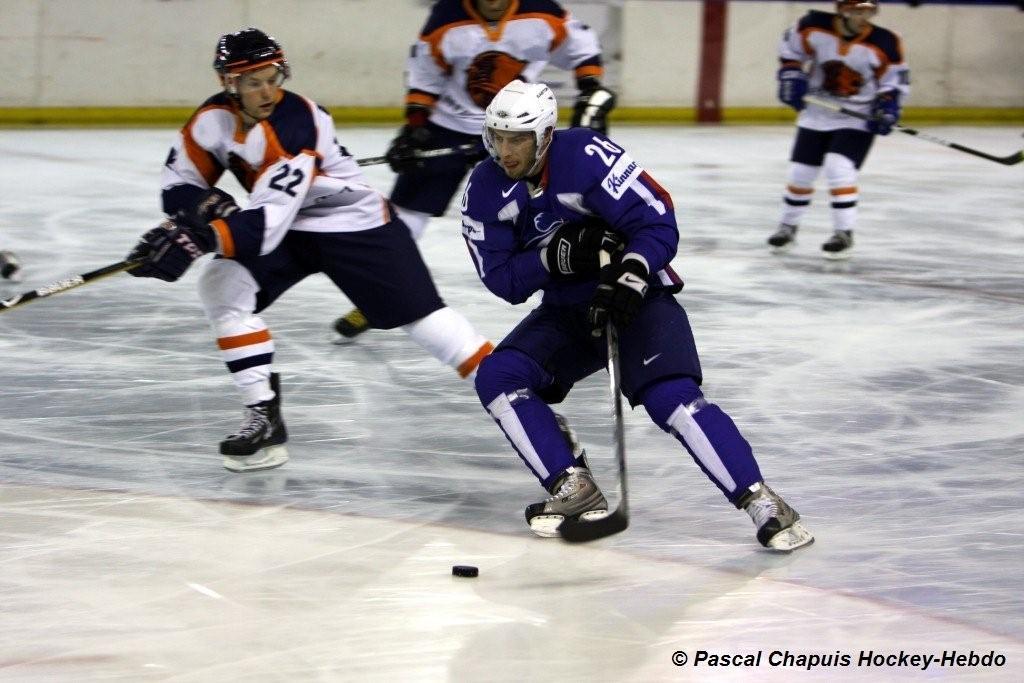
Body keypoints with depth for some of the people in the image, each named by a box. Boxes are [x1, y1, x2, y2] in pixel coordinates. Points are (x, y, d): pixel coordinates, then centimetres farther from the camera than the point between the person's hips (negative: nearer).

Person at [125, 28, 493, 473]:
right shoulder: (213, 119, -12)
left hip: (355, 224, -6)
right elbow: (180, 185, -2)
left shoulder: (295, 125, -31)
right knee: (223, 287, -16)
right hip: (289, 230, 6)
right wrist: (208, 208, -24)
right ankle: (264, 417, -10)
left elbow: (267, 219, -39)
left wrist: (200, 240, -50)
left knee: (420, 313, -9)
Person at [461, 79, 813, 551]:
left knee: (671, 398, -26)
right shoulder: (485, 190, -7)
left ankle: (762, 504, -21)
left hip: (637, 298, -6)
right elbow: (501, 279, -8)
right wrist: (555, 256, -25)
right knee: (498, 378, -15)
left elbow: (658, 223, -22)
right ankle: (575, 491, -9)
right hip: (567, 311, 6)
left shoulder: (587, 156, -23)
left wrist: (629, 278, -35)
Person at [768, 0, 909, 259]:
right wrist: (791, 74, -7)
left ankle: (844, 233, -8)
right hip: (816, 114, 3)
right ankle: (788, 226, 32)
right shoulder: (815, 27, -16)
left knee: (838, 169, -20)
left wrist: (888, 106, -19)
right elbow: (790, 46, 4)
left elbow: (897, 80, -4)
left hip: (857, 119, -3)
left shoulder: (884, 44, -18)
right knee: (800, 172, 9)